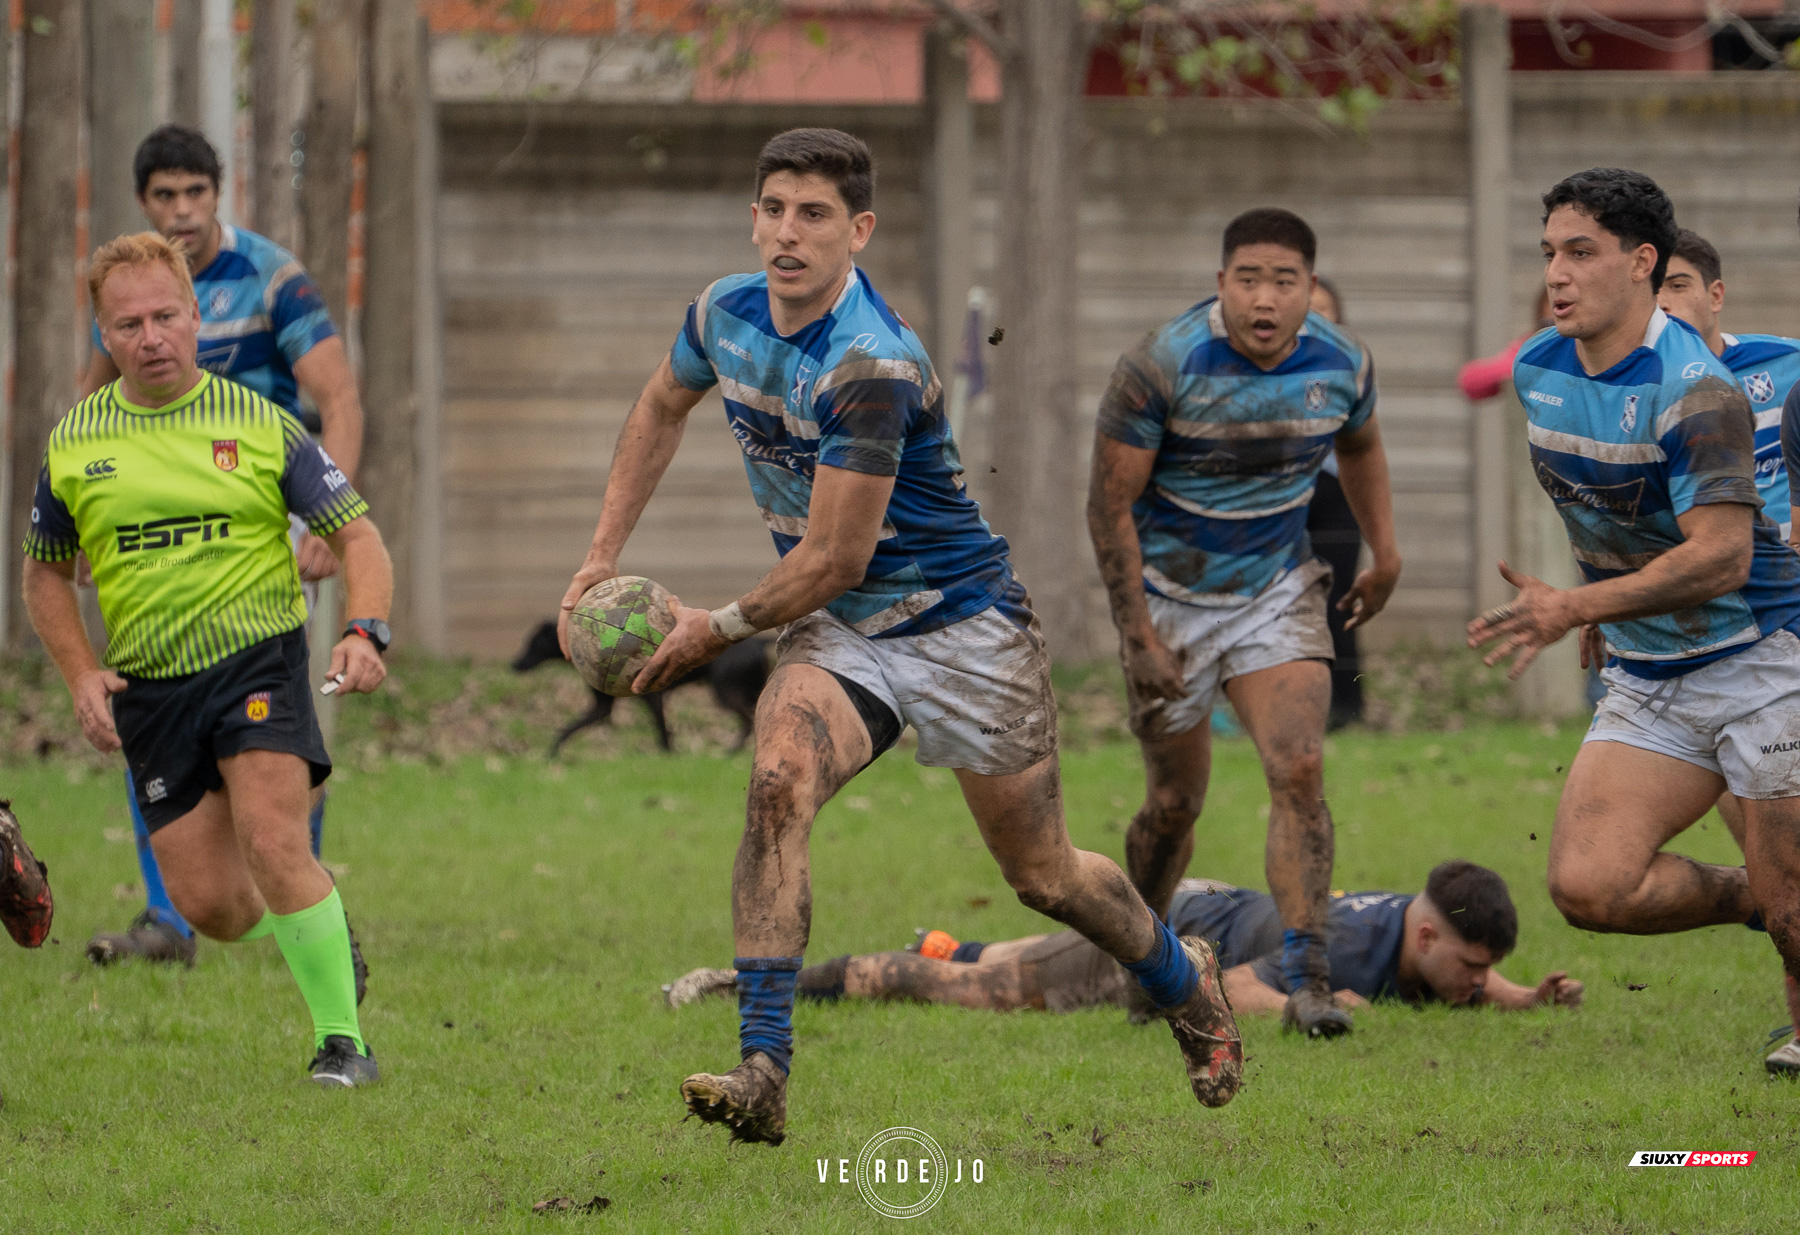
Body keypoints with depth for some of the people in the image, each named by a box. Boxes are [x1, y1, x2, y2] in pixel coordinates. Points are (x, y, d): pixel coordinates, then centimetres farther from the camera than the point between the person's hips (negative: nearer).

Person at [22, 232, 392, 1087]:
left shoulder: (257, 424, -2)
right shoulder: (73, 443, 5)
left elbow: (355, 535, 0)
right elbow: (45, 572, 18)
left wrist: (366, 633, -17)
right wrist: (81, 675, 4)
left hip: (258, 658, -3)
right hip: (148, 690, 3)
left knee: (274, 844, -23)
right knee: (207, 904, -1)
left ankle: (341, 1038, -12)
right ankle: (321, 938, 33)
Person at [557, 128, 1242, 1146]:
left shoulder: (874, 368, -30)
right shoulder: (724, 314, -5)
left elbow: (835, 558, -24)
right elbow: (663, 411, 18)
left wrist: (717, 632, -11)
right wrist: (603, 558, 12)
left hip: (962, 629, -5)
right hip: (838, 635, 5)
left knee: (1044, 875, 9)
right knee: (779, 785, -25)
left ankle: (1186, 983, 41)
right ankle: (763, 1075, -31)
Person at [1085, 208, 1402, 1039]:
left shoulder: (1341, 364, -8)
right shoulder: (1161, 367, -21)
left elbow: (1359, 446, 17)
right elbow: (1111, 503, -14)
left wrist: (1384, 553, 17)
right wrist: (1138, 637, -16)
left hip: (1278, 593, 2)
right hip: (1171, 595, -2)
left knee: (1299, 769, -16)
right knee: (1175, 805, 4)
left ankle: (1306, 983, -18)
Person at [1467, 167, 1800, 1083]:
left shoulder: (1692, 389, -21)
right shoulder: (1538, 371, 3)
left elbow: (1721, 555, -29)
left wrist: (1578, 607, -36)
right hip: (1643, 682, 7)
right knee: (1587, 886, -10)